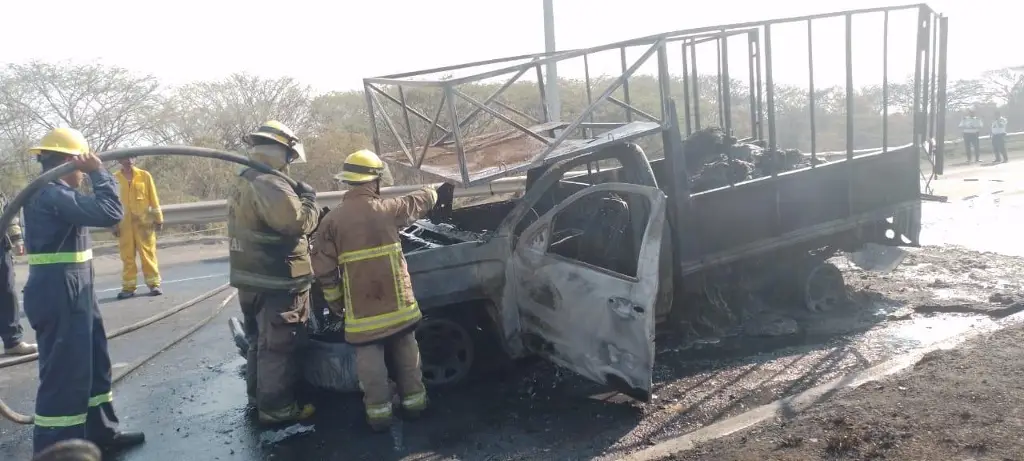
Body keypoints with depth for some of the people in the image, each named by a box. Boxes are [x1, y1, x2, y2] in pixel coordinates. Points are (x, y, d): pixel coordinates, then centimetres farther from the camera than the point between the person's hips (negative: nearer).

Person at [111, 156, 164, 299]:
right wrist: (113, 224, 0)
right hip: (124, 223, 1)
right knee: (127, 256, 5)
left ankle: (154, 284, 6)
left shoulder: (144, 175, 1)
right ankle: (128, 287, 10)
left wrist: (158, 219, 2)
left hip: (144, 221, -1)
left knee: (148, 253, 1)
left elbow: (153, 198, 3)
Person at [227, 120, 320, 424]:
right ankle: (276, 407, 6)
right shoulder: (270, 185, -21)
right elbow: (297, 223, -24)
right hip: (277, 281, -10)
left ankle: (258, 396, 33)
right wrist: (309, 200, -7)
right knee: (278, 346, -2)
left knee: (260, 342, 21)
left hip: (252, 279, 10)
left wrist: (297, 198, 10)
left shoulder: (243, 185, 14)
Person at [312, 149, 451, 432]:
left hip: (361, 307, -1)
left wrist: (334, 301, 10)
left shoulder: (332, 220, -4)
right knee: (406, 352, 16)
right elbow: (418, 202, 20)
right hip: (397, 301, 2)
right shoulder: (387, 209, -1)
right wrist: (438, 191, 41)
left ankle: (379, 411, 11)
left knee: (370, 359, 7)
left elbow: (324, 269, -3)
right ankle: (414, 400, 25)